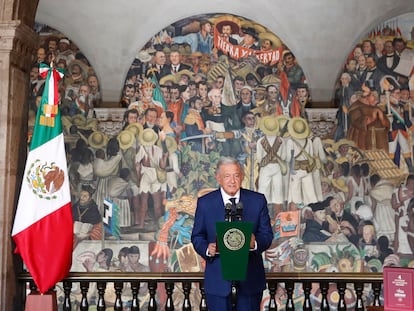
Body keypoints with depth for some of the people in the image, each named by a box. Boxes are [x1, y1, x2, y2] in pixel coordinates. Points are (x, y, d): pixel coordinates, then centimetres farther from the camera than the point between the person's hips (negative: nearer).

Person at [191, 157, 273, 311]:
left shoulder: (258, 200, 0)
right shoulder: (205, 203, 0)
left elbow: (267, 234, 1)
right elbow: (197, 236, 4)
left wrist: (255, 243, -22)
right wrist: (207, 248, -17)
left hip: (250, 278, 1)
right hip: (217, 279, 0)